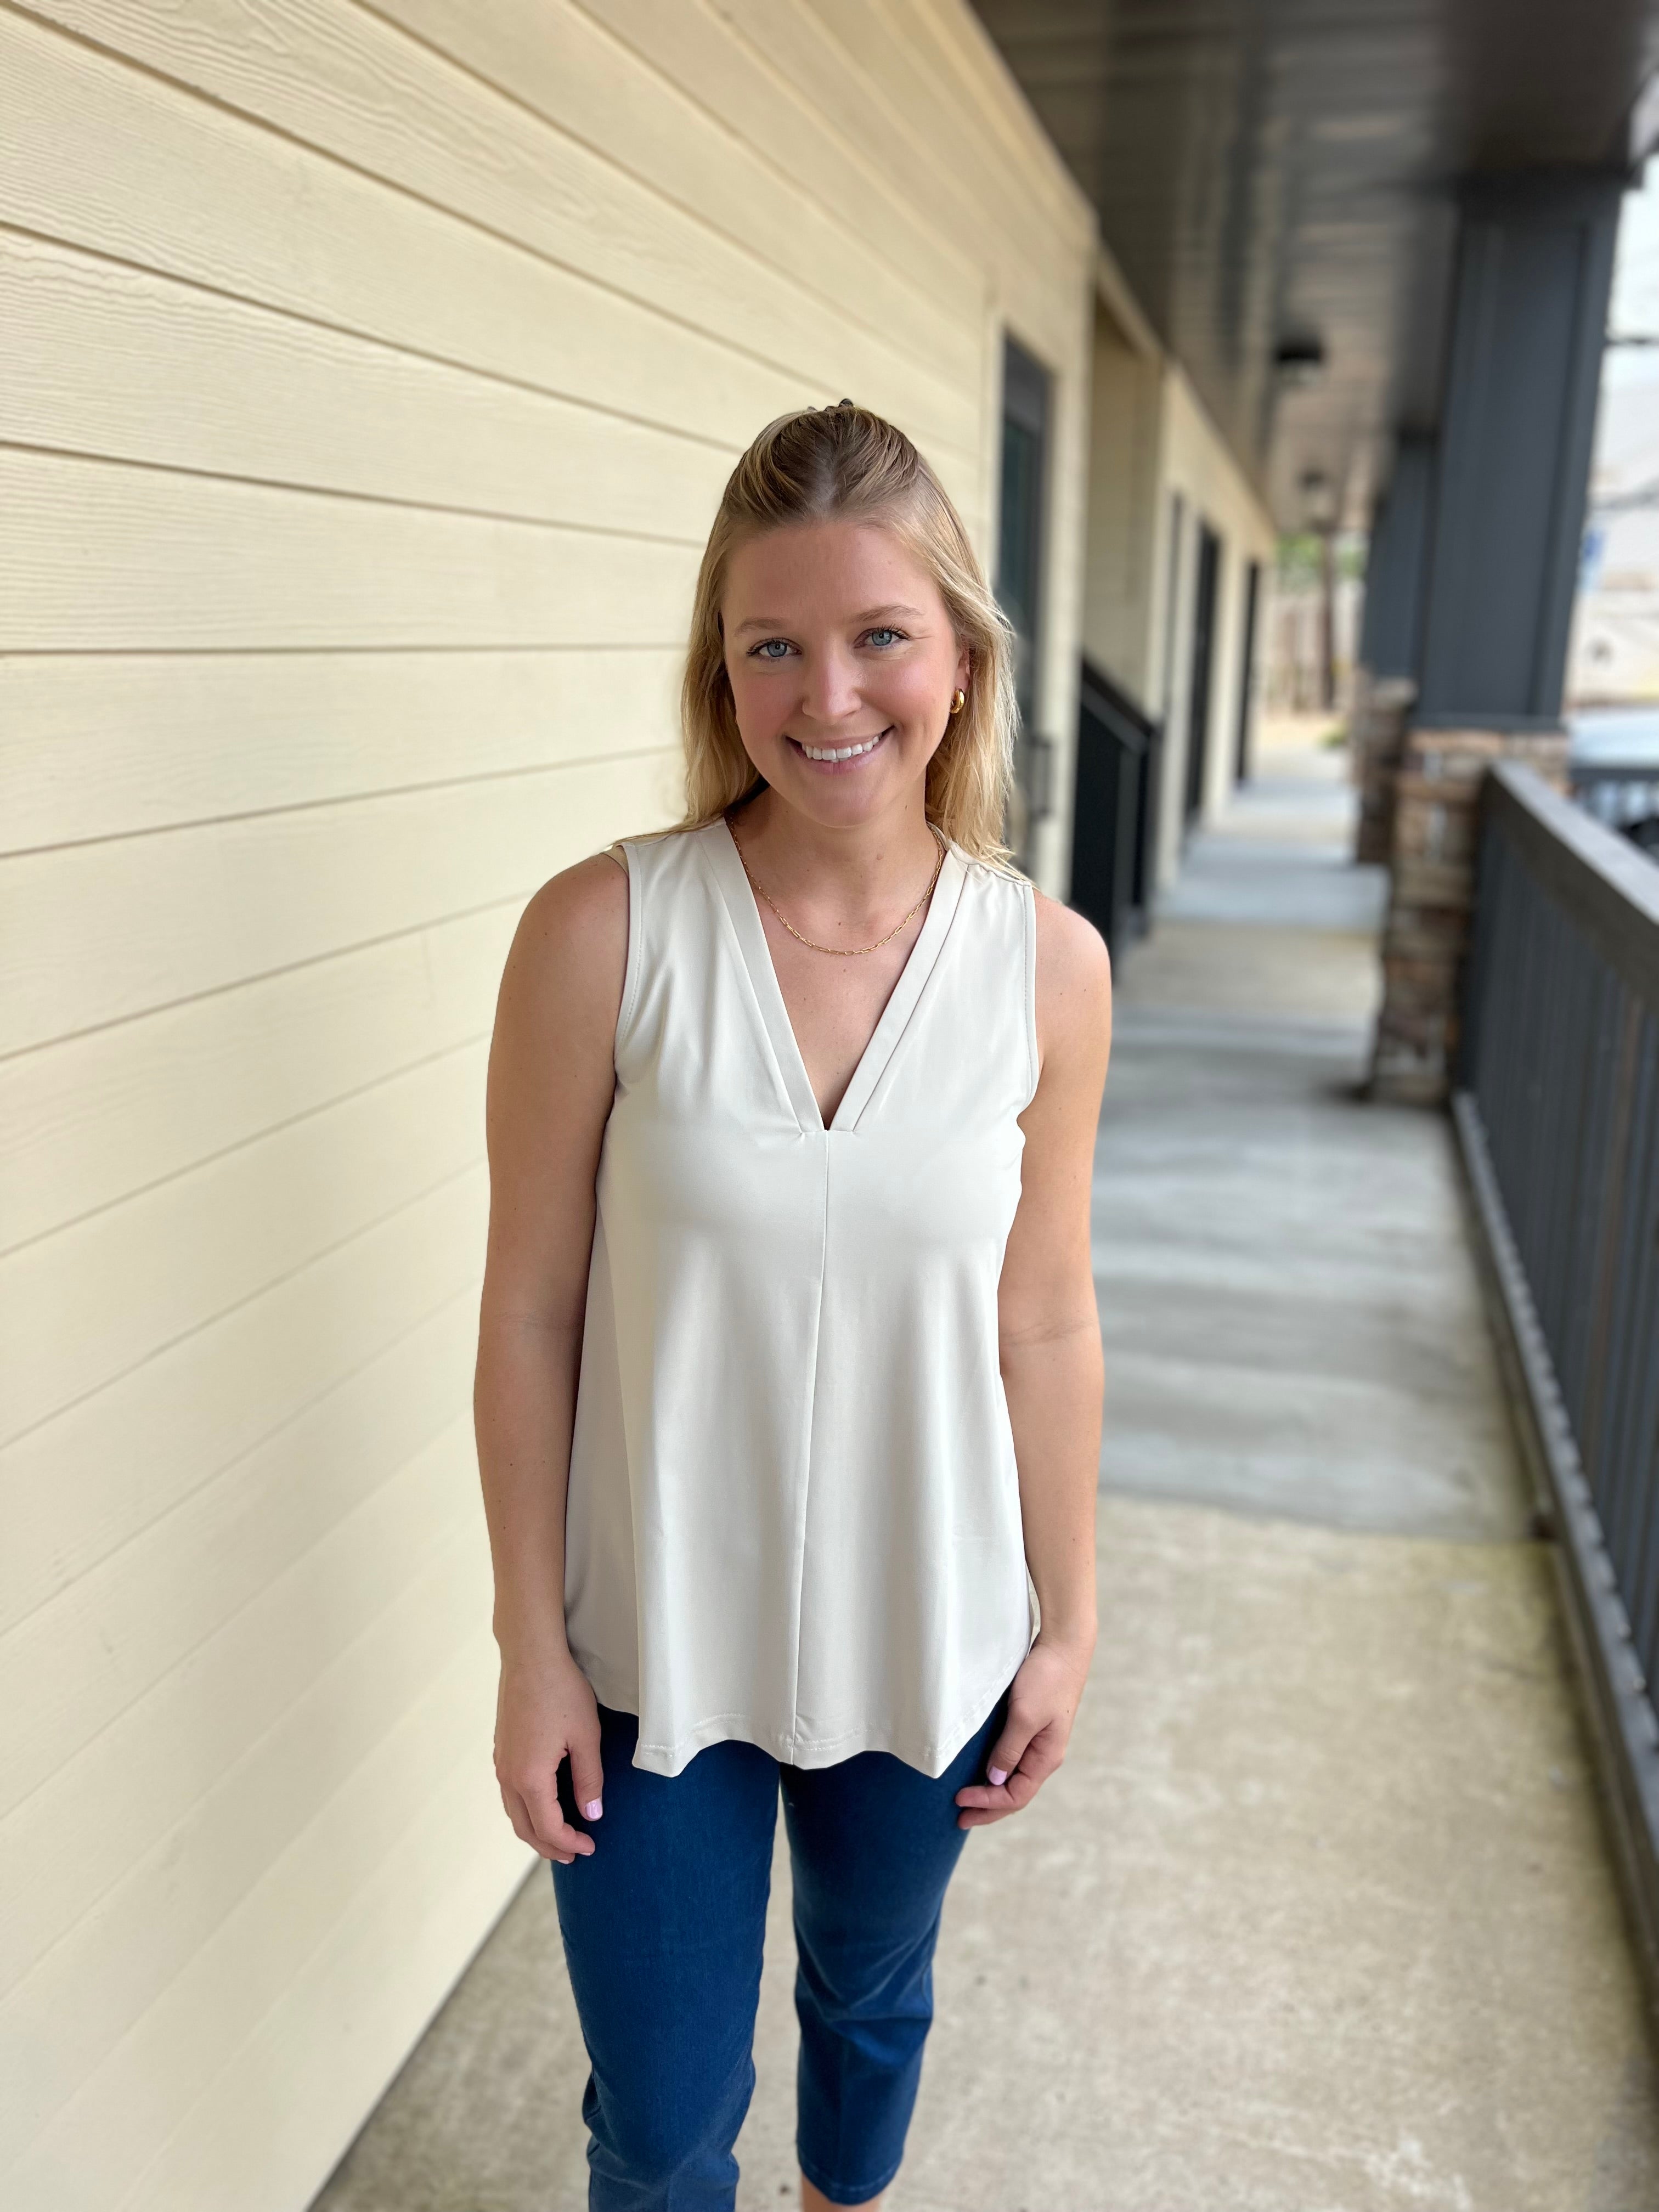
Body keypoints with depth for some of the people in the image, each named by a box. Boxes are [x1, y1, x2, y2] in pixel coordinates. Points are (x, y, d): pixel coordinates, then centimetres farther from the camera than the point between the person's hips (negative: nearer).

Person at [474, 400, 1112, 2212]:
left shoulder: (1048, 966, -11)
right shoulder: (601, 936, -17)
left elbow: (1045, 1325, -2)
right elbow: (530, 1314, -11)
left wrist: (1066, 1620, 5)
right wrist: (532, 1647, -6)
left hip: (923, 1638, 2)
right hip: (654, 1640, -2)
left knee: (872, 1996, 29)